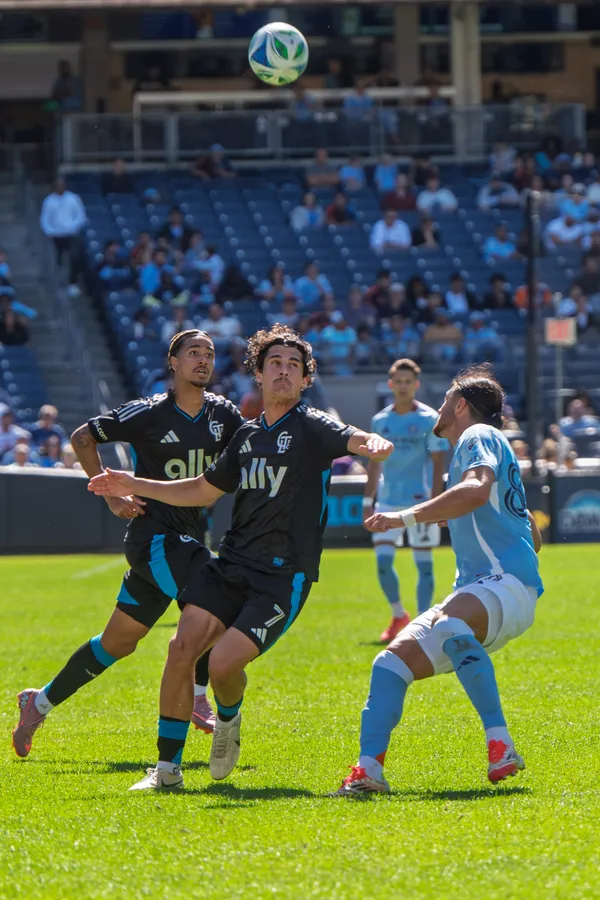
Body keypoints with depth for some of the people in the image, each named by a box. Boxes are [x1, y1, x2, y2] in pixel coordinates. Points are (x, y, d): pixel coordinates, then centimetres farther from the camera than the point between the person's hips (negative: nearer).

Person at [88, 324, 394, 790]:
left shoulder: (313, 428, -3)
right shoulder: (248, 435, 16)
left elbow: (356, 440, -23)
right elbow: (203, 490, 29)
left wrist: (374, 443, -48)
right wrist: (134, 485, 25)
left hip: (284, 577, -6)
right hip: (231, 566, 6)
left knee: (224, 662, -19)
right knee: (182, 648, -10)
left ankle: (228, 721, 18)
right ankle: (168, 767, 1)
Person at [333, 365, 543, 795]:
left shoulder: (479, 436, 1)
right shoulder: (474, 443, 30)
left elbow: (477, 489, -24)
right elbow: (534, 538, 37)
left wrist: (409, 516, -28)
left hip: (507, 583, -10)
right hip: (477, 590, 10)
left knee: (448, 626, -39)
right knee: (394, 659, -3)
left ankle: (500, 744, -41)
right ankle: (369, 768, -15)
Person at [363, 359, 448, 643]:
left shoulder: (429, 420, -2)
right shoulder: (380, 421, 10)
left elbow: (438, 463, -5)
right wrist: (368, 501, 11)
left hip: (420, 501, -3)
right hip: (388, 502, 3)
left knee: (423, 563, -2)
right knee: (383, 560, -5)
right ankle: (399, 616, 14)